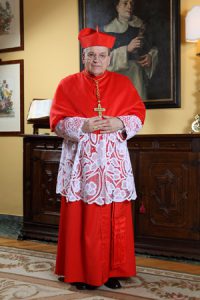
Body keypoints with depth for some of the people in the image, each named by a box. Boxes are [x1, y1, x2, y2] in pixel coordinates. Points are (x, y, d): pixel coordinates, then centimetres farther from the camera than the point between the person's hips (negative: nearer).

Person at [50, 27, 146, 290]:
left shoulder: (123, 83, 9)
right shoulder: (67, 85, 5)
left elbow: (139, 114, 7)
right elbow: (57, 121, 0)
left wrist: (120, 124, -12)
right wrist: (83, 125, -17)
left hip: (113, 161, 2)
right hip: (80, 162, -1)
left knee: (115, 219, 3)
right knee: (81, 219, 0)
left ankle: (112, 271, 17)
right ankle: (80, 272, 13)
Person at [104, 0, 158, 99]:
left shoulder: (140, 26, 9)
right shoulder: (109, 29, -1)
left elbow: (150, 49, 16)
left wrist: (150, 57, -6)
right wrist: (127, 49, -18)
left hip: (138, 76, 3)